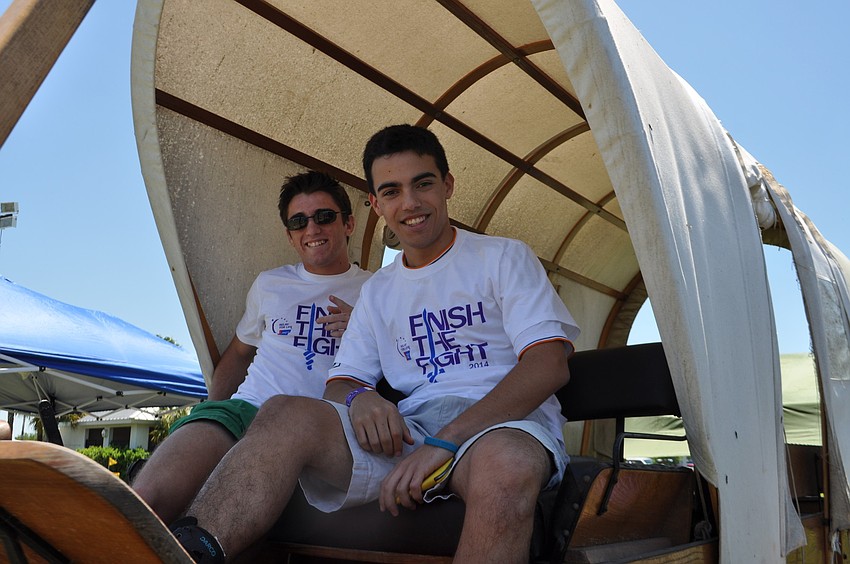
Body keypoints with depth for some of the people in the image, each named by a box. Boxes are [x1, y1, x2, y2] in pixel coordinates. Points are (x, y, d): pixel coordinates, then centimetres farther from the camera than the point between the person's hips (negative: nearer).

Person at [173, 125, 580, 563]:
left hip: (506, 421, -3)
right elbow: (340, 381, 20)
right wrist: (358, 397, -9)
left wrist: (445, 442, -19)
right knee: (285, 414, -23)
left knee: (504, 461, -42)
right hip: (409, 429, 4)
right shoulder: (377, 290, 22)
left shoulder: (503, 257, 7)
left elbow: (549, 364, -7)